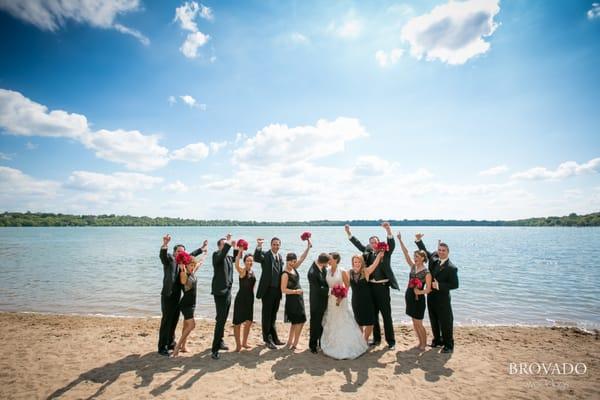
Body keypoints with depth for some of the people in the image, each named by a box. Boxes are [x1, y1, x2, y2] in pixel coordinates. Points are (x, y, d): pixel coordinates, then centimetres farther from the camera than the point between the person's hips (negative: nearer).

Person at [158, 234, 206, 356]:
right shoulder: (169, 259, -7)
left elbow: (192, 255, 27)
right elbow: (162, 255, -27)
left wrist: (202, 248, 34)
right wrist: (165, 244, -46)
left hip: (177, 296, 7)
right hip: (168, 296, -7)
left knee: (174, 321, 14)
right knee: (166, 321, -3)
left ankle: (171, 343, 27)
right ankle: (162, 348, 6)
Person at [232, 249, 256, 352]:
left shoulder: (252, 272, 8)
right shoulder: (242, 271, -12)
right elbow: (236, 265, -36)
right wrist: (240, 252, -41)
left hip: (250, 299, 7)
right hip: (241, 298, -7)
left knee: (249, 321, 14)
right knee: (237, 322, 4)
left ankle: (244, 342, 31)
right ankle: (238, 344, 20)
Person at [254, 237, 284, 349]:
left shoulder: (280, 257, 9)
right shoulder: (265, 255, -9)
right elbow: (256, 258, -31)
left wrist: (281, 289, 12)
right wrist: (259, 246, -48)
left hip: (277, 290, 6)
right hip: (267, 290, -6)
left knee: (273, 316, 18)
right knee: (267, 315, 6)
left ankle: (274, 338, 31)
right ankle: (268, 339, 19)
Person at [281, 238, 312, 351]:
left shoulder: (294, 268, 3)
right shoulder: (285, 274, -19)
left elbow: (302, 258, 1)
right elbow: (283, 290, -20)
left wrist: (308, 247, -7)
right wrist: (296, 291, -21)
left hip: (298, 299, 9)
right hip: (292, 300, -9)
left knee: (296, 322, 16)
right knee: (300, 321, -5)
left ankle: (290, 342, 26)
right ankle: (294, 344, 5)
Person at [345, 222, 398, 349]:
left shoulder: (386, 252, -4)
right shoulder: (368, 252, 7)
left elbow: (391, 244, -21)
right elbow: (358, 244, 10)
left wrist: (388, 230, -37)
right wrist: (349, 232, 2)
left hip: (383, 286, -4)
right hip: (371, 286, 4)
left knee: (386, 315, 5)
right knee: (373, 315, 15)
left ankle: (391, 341, 18)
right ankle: (376, 339, 30)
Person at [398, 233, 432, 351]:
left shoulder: (426, 272, -13)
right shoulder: (413, 266, 2)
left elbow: (428, 289, -12)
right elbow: (406, 253, -4)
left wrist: (419, 291, -32)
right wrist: (400, 240, -10)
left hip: (418, 299, -6)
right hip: (409, 296, 6)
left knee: (419, 323, 4)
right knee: (414, 322, 15)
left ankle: (424, 343, 23)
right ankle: (420, 342, 30)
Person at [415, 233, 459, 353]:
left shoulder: (451, 268, -18)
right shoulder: (433, 257, -2)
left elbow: (455, 285, -17)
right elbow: (425, 251, 14)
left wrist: (439, 285, -24)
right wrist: (419, 240, 1)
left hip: (442, 299, -6)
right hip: (431, 296, 6)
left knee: (445, 322, 6)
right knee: (434, 321, 18)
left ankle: (449, 345, 22)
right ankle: (437, 340, 35)